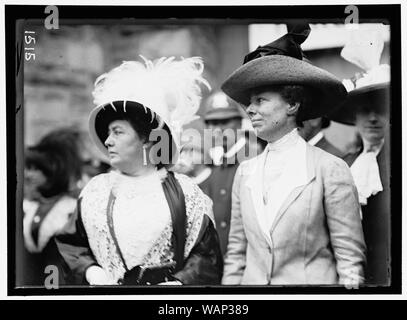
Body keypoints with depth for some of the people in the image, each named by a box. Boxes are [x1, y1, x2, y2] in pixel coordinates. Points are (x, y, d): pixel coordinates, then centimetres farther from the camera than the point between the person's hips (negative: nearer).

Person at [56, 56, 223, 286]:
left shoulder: (184, 192, -5)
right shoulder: (96, 189, 5)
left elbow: (206, 256, -5)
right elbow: (71, 244, 7)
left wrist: (177, 282, -18)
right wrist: (91, 271, -9)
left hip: (166, 282, -2)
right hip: (105, 283, 3)